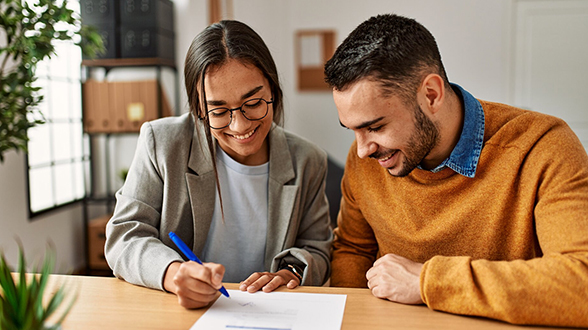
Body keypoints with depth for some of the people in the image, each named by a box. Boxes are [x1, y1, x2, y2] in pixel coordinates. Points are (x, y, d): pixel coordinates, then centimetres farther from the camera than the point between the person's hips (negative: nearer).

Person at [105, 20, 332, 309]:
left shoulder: (307, 163, -1)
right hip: (175, 316, 0)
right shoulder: (162, 144, -6)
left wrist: (292, 271, -15)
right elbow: (124, 238, -8)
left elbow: (316, 249, 8)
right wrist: (171, 273, -28)